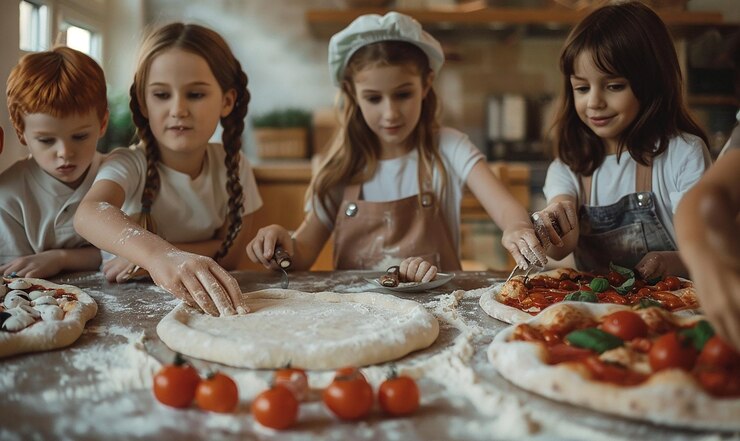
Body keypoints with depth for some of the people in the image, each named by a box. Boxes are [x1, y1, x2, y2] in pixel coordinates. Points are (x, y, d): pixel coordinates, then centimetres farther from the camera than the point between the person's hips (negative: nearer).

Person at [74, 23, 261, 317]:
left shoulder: (232, 166, -5)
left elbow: (229, 251, -4)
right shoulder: (129, 165, -14)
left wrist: (153, 256, -20)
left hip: (208, 306, 2)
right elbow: (89, 213, -34)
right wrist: (158, 255, -54)